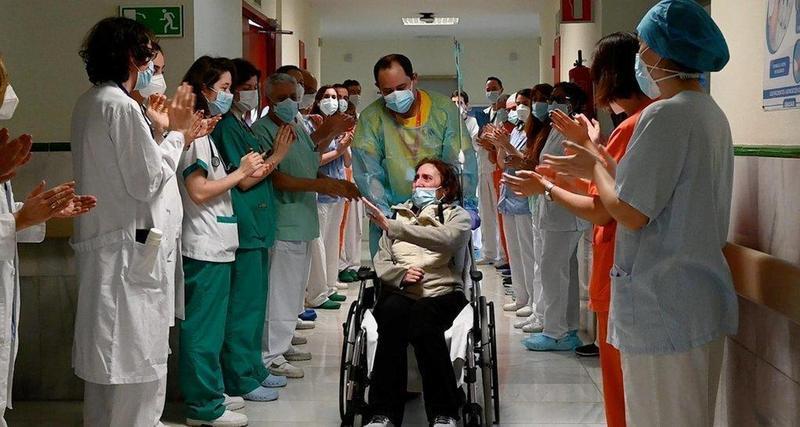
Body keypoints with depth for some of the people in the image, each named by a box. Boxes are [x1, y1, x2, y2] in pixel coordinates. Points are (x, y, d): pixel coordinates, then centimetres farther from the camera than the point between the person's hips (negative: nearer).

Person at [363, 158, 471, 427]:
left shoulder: (458, 216, 12)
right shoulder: (400, 214, 25)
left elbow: (446, 239, -14)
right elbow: (381, 262, 17)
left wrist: (391, 227, -22)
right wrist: (400, 274, -8)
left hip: (441, 294, -2)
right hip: (398, 292, 2)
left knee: (422, 321, -37)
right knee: (393, 315, -34)